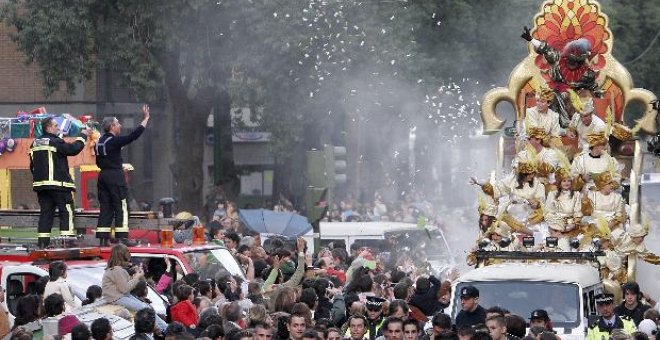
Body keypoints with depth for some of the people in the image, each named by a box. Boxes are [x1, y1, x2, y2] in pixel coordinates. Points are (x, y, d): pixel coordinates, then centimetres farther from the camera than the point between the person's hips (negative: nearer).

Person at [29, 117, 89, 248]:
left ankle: (43, 241, 7)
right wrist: (82, 136, -2)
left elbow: (32, 166, 18)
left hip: (40, 183, 7)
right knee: (67, 211, -3)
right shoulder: (55, 142, -12)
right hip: (58, 183, -7)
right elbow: (73, 149, -14)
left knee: (46, 212, 10)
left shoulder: (35, 144, 13)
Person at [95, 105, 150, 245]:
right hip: (116, 177, -8)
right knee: (121, 208, -5)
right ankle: (122, 238, -9)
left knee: (105, 208, 8)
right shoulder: (115, 141, -13)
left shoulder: (99, 143, 12)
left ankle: (103, 239, 4)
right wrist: (146, 118, -8)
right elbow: (134, 135, -15)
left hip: (103, 176, 8)